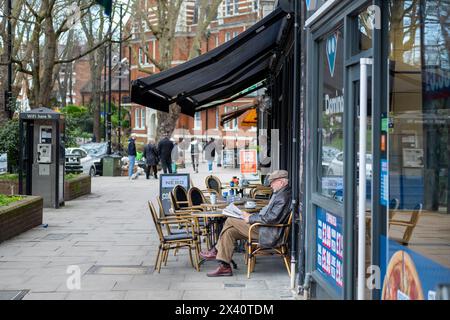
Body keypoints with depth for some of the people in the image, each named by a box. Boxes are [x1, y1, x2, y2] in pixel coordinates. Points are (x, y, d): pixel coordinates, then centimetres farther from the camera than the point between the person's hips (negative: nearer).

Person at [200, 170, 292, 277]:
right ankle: (224, 267, 5)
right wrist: (251, 216, 8)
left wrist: (250, 219, -14)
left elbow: (271, 218, -25)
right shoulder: (279, 194, 14)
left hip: (268, 233, -10)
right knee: (229, 231, 2)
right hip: (263, 227, 10)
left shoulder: (283, 197, -19)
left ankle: (216, 251, 5)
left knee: (230, 221, -9)